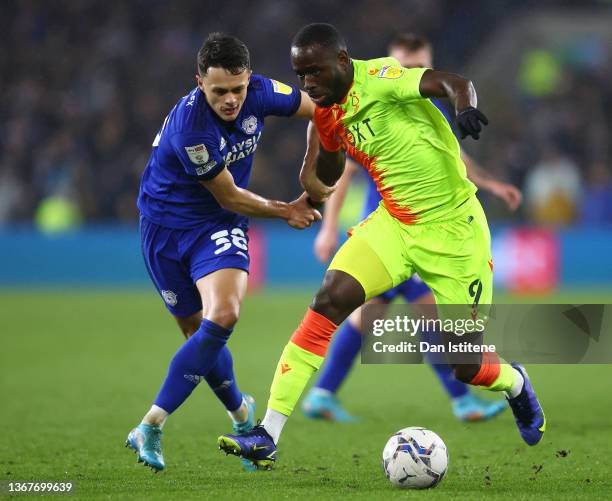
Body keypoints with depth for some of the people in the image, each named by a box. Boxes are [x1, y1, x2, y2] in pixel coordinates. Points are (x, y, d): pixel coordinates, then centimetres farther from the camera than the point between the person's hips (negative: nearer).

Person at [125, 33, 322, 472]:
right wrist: (286, 211, -4)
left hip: (218, 227, 3)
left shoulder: (259, 92, -16)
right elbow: (229, 197, -17)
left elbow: (318, 109, 4)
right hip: (165, 225, -3)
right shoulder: (189, 127, -30)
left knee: (222, 316, -22)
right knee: (199, 333, 4)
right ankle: (242, 414, 34)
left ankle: (152, 427, -22)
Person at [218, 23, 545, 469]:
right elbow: (327, 173, 21)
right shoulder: (327, 113, 2)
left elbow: (453, 83, -34)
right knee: (328, 302, -17)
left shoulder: (380, 78, -19)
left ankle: (515, 383, 40)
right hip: (393, 224, 6)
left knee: (467, 367, 0)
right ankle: (267, 437, -16)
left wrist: (465, 106, -55)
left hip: (453, 228, -5)